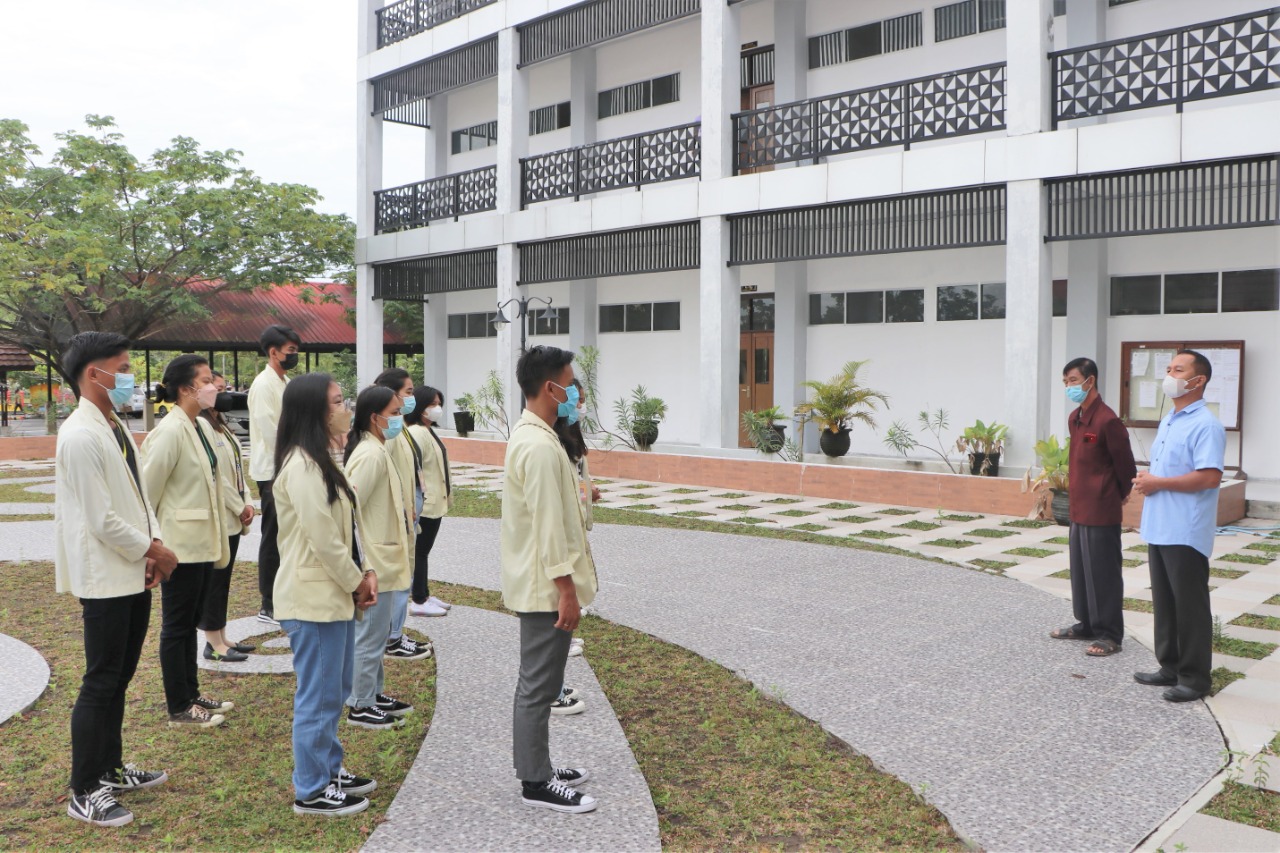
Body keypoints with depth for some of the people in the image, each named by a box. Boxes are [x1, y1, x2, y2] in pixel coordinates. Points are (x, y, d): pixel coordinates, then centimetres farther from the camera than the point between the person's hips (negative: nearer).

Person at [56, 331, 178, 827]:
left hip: (134, 574, 9)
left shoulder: (115, 427, 10)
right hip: (105, 579, -9)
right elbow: (102, 520, -21)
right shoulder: (81, 436, -19)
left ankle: (110, 769, 32)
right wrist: (153, 550, -9)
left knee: (119, 678, 18)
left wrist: (153, 547, -2)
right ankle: (84, 793, 13)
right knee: (101, 683, 1)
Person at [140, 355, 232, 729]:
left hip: (201, 542, 8)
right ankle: (179, 709, 16)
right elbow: (147, 488, -18)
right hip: (180, 544, -8)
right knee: (177, 625, 4)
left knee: (190, 621, 18)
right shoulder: (170, 431, -19)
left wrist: (216, 541, 13)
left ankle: (191, 695, 31)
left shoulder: (202, 426, 7)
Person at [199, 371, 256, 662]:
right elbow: (215, 476, -18)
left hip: (233, 517, 9)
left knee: (223, 579, 13)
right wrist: (239, 508, -12)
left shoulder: (223, 426, 16)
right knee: (213, 580, -2)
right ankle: (214, 643, 5)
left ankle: (221, 637, 20)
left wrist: (247, 502, 4)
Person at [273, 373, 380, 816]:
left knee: (334, 691, 19)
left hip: (334, 594, 10)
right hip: (313, 597, -10)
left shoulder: (319, 460, 13)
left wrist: (364, 573, 3)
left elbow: (347, 525, 14)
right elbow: (322, 538, -22)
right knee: (318, 696, 1)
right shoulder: (301, 466, -19)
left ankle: (329, 770, 33)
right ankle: (311, 790, 14)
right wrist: (356, 583, -11)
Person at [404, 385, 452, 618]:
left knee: (423, 552, 15)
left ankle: (424, 595, 23)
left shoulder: (429, 432, 15)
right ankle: (418, 602, 4)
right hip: (425, 504, -10)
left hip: (435, 503, 10)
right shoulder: (416, 433, -17)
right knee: (420, 552, -2)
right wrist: (420, 500, -25)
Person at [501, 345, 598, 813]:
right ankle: (536, 783, 11)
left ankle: (537, 766, 30)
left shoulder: (529, 435, 11)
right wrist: (566, 590, -20)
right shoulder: (540, 446, -22)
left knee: (537, 681, 18)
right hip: (546, 586, -11)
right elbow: (548, 526, -24)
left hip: (538, 582, 11)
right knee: (539, 685, 0)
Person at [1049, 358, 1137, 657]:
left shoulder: (1107, 420, -18)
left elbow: (1125, 464, -11)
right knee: (1080, 570, 16)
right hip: (1079, 508, 9)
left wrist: (1120, 495, 3)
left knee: (1103, 573, 0)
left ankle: (1109, 634, 9)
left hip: (1101, 511, -9)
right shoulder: (1074, 419, 9)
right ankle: (1086, 624, 29)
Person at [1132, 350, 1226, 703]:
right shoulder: (1167, 422, 16)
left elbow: (1209, 477, -24)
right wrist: (1146, 480, 3)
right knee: (1164, 603, 15)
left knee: (1190, 606, 1)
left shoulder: (1205, 425, -14)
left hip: (1185, 533, -9)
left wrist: (1158, 483, -17)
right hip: (1159, 529, 9)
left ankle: (1194, 677, 11)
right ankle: (1170, 667, 26)